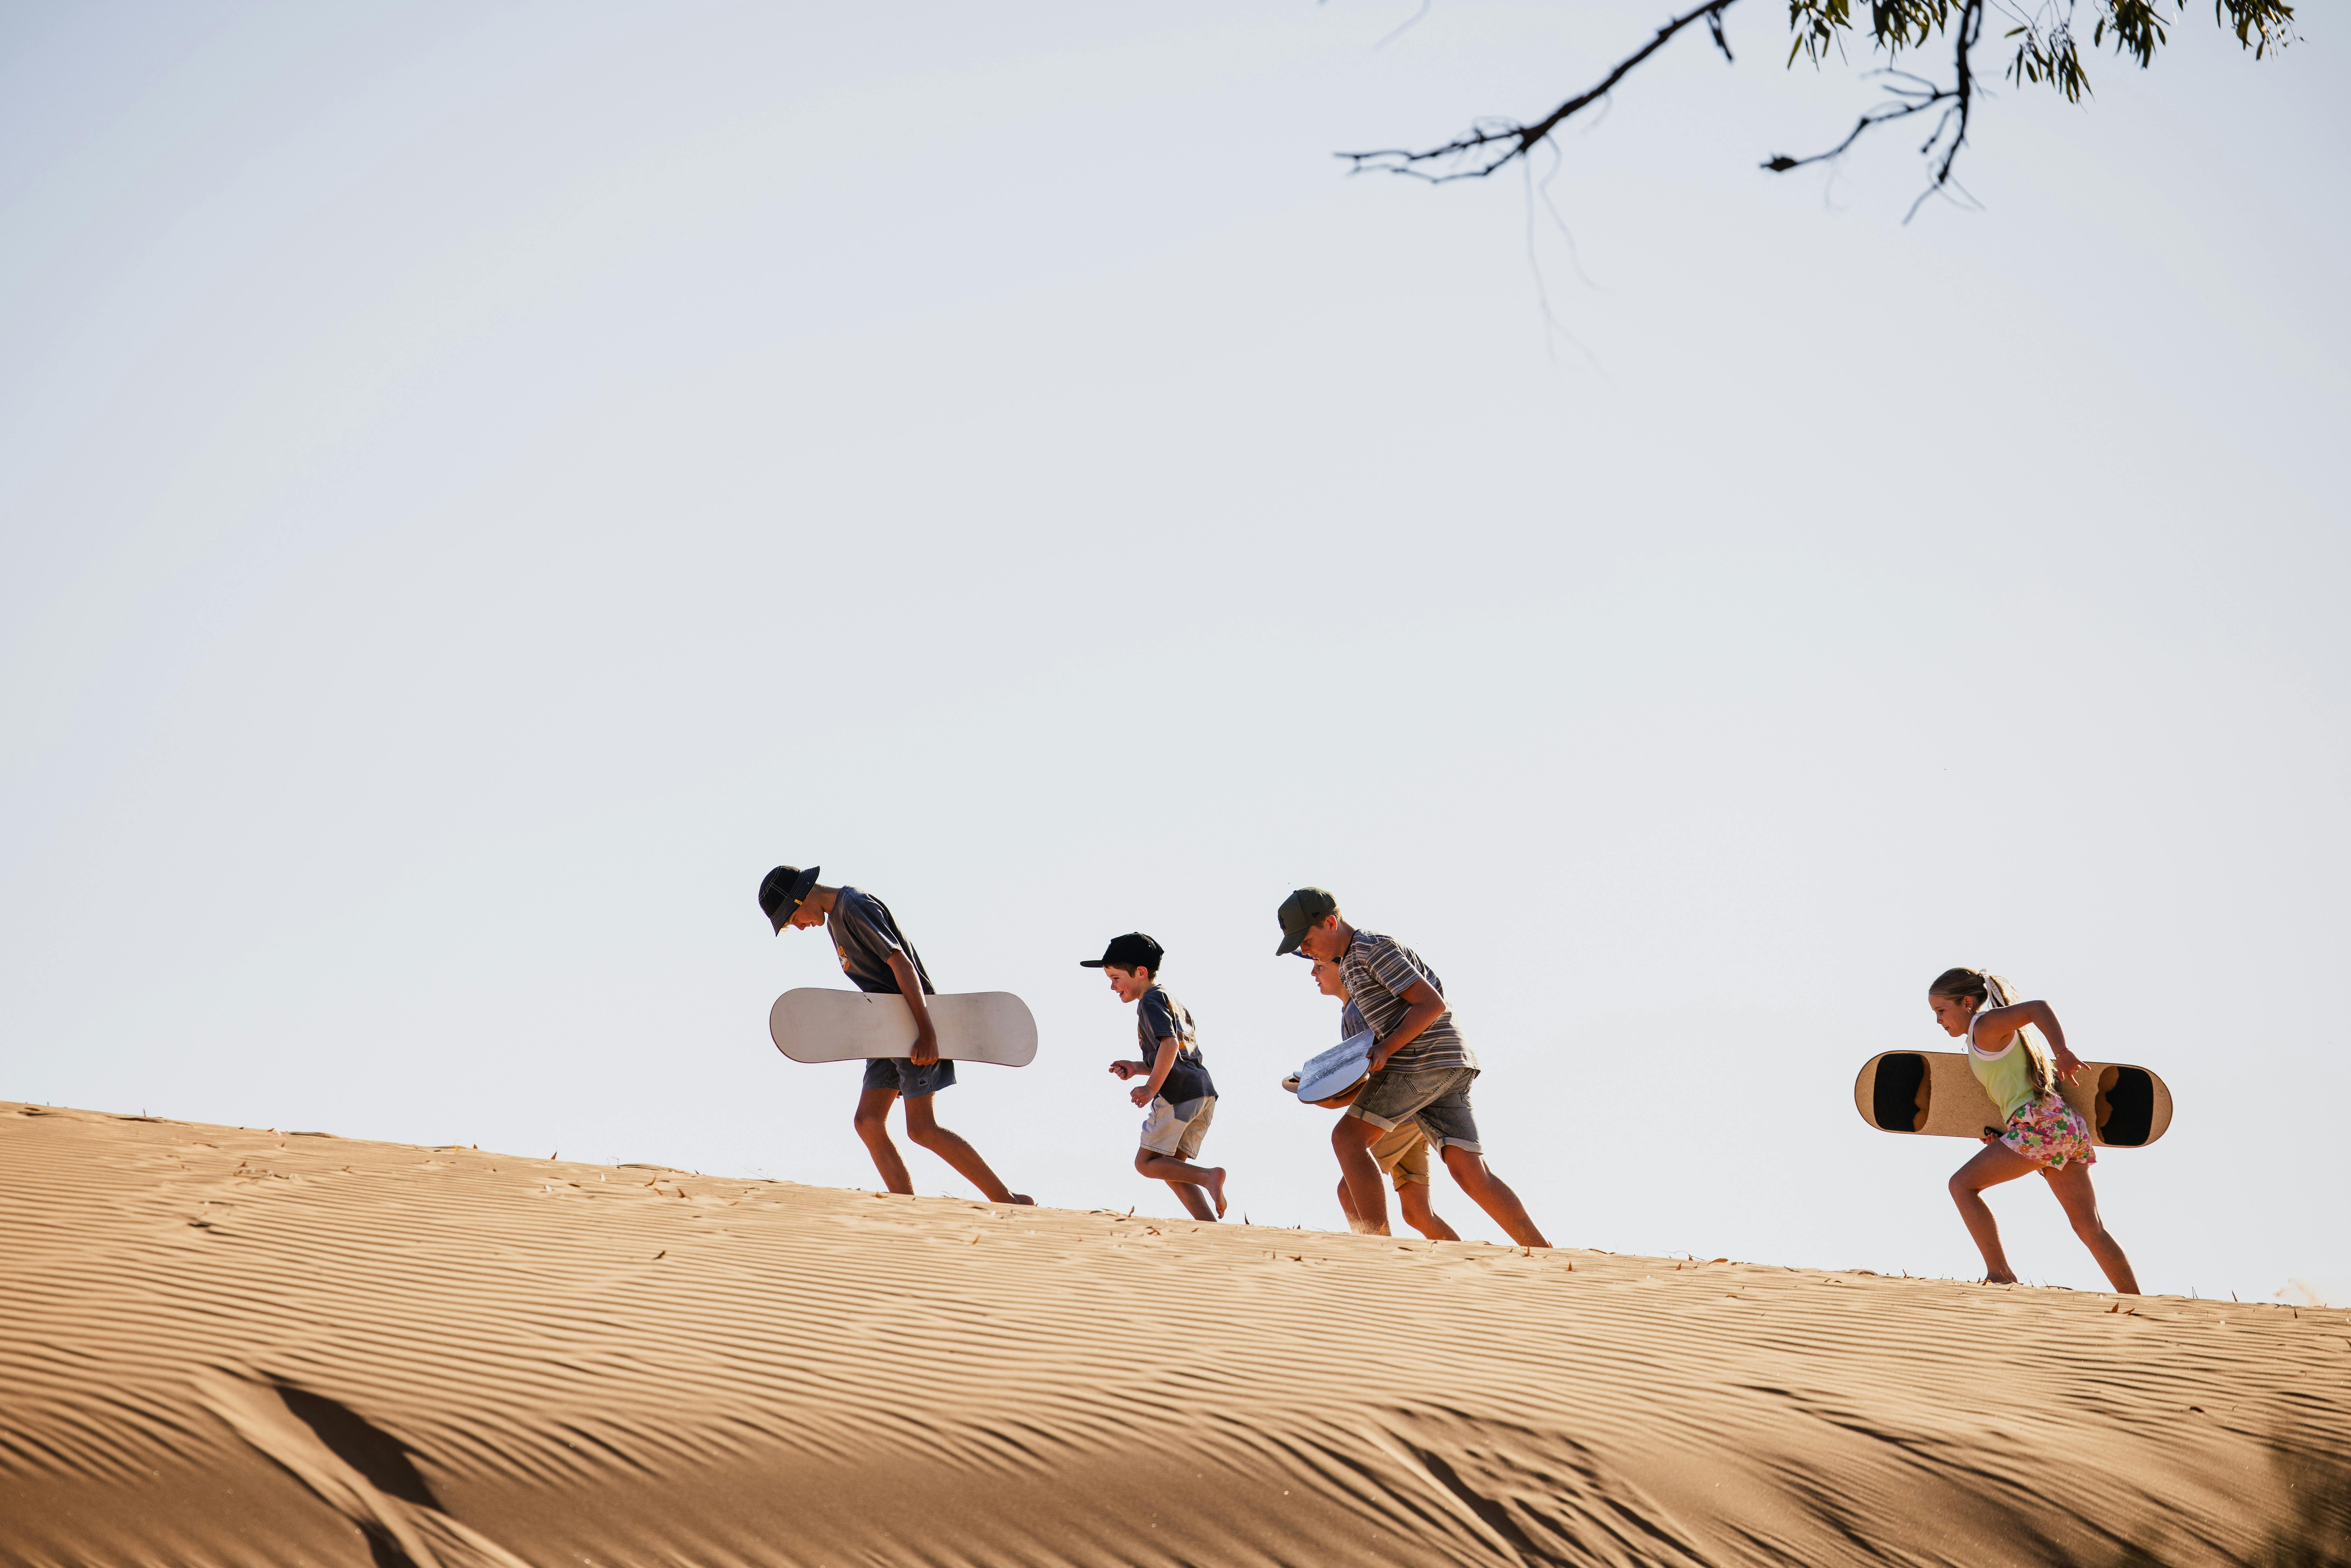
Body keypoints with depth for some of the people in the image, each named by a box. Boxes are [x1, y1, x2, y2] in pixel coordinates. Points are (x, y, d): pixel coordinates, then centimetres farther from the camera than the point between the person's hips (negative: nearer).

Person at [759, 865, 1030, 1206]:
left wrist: (927, 1031, -24)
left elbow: (900, 963, -19)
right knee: (868, 1122, 1)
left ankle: (1008, 1201, -7)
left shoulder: (856, 908, -13)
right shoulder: (834, 920, 18)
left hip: (914, 1020, -10)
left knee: (922, 1129, -13)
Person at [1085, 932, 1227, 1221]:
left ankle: (1209, 1176, -23)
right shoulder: (1177, 1004, 27)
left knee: (1147, 1163, -4)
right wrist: (1138, 1068, 23)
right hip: (1205, 1091, 9)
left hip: (1179, 1092, -9)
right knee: (1172, 1169, 11)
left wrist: (1151, 1088, -20)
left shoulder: (1152, 999, -2)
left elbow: (1170, 1044, -18)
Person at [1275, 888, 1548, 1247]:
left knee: (1347, 1139, -10)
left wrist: (1385, 1050, -15)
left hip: (1426, 1057, -9)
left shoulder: (1374, 948, -8)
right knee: (1471, 1175, -1)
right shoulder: (1351, 962, 24)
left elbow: (1432, 1004, -13)